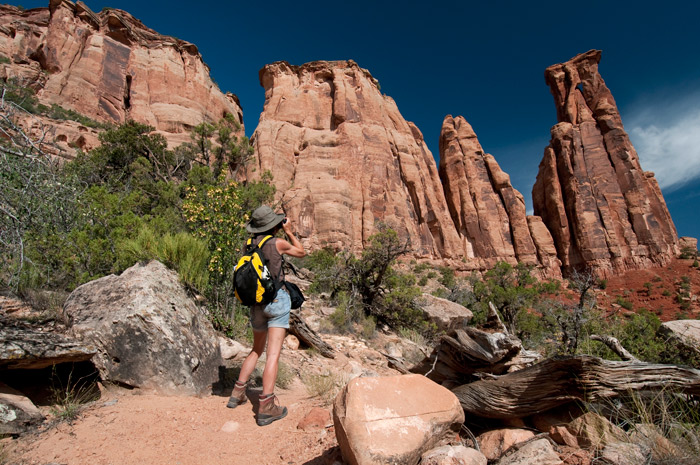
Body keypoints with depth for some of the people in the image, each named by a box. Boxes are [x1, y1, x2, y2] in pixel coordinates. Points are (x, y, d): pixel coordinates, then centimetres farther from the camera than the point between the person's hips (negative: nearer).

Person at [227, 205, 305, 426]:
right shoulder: (278, 243, -10)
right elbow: (302, 252, 7)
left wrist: (283, 233, 21)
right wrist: (289, 231, 12)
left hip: (256, 303, 6)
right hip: (277, 300, -6)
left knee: (256, 350, 24)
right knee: (273, 354, -4)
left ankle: (237, 393, 28)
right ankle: (266, 408, -3)